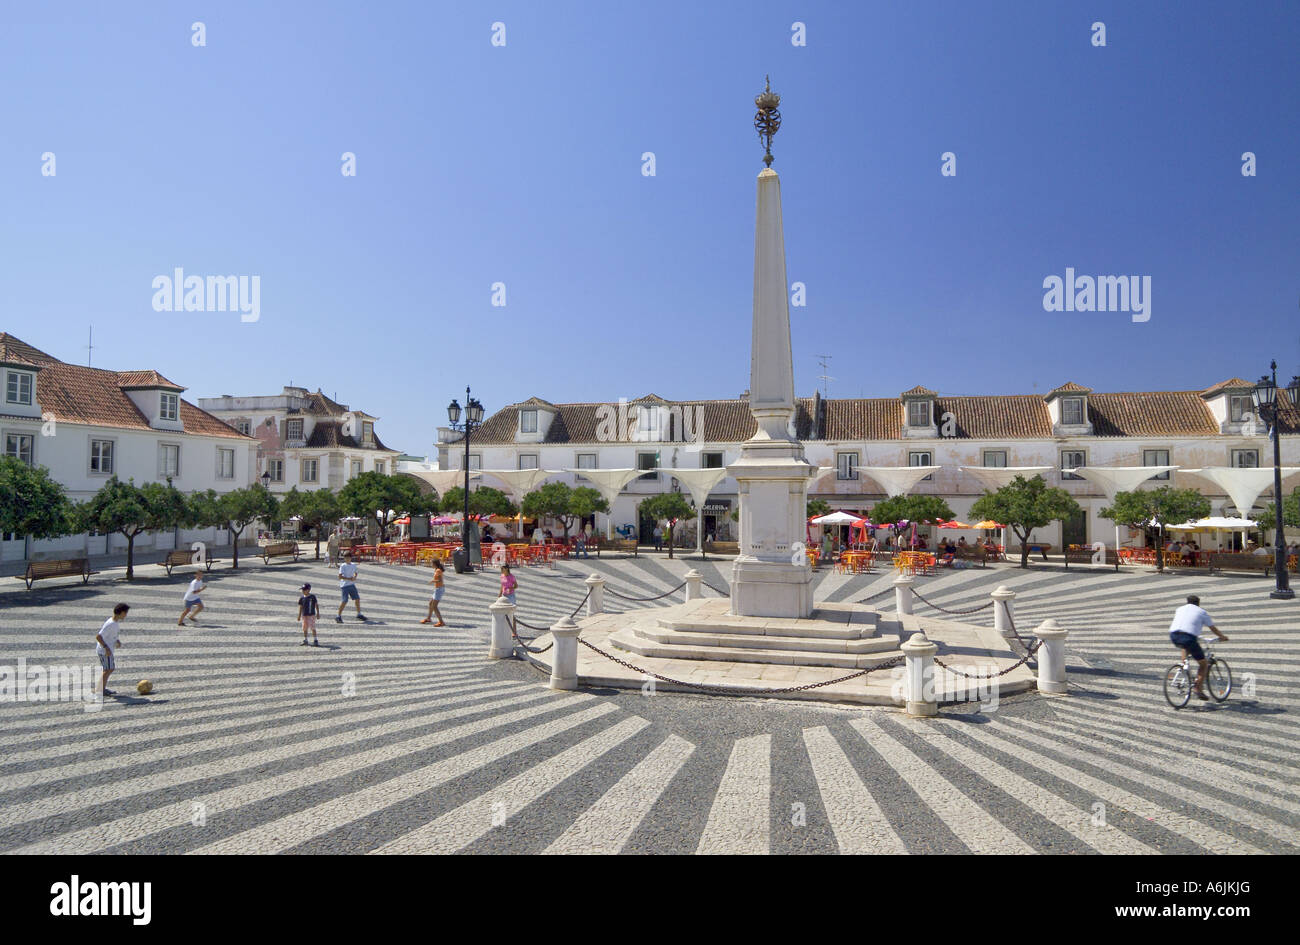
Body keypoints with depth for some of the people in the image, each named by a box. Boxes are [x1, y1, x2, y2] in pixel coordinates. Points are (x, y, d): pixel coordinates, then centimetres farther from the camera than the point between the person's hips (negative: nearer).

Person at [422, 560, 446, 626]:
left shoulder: (438, 570, -17)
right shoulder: (437, 570, 12)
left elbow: (440, 581, -26)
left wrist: (433, 581, -16)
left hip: (438, 589, -10)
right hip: (437, 589, 10)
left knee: (434, 606, -12)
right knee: (430, 603, 25)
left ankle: (441, 622, -14)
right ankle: (428, 618, 44)